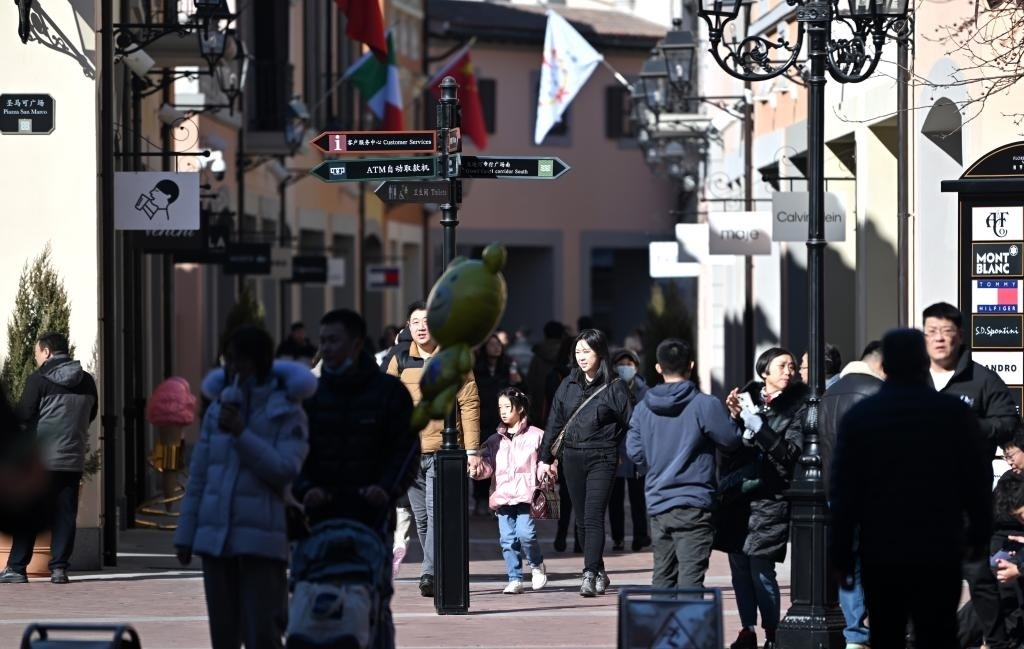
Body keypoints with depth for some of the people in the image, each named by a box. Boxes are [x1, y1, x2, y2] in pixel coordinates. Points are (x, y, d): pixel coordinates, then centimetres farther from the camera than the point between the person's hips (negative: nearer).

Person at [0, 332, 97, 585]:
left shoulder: (38, 379, -9)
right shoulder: (86, 381, 6)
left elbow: (23, 414, -11)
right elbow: (91, 414, 16)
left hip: (40, 458, -4)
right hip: (73, 458, 4)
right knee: (64, 514, 6)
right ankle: (59, 567, 0)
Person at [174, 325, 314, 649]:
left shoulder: (287, 412, 0)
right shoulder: (218, 409, 12)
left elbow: (285, 470, -12)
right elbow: (198, 478, 14)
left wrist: (241, 434, -18)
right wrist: (185, 534, 12)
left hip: (260, 540, -4)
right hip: (215, 537, 5)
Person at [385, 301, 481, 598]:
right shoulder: (400, 360, 11)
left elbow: (469, 404, 0)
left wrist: (472, 450, -6)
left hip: (443, 451, -4)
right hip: (409, 451, 4)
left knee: (436, 511, -16)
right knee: (421, 517, 7)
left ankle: (430, 574, -20)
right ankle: (438, 571, 17)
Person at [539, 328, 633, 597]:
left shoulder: (614, 387, -4)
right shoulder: (568, 385, 10)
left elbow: (631, 424, -5)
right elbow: (554, 422, 15)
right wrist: (545, 458, 14)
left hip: (601, 458, -5)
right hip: (572, 458, 5)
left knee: (593, 517, -14)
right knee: (582, 520, 9)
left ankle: (590, 575, -20)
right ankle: (599, 572, 20)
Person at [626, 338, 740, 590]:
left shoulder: (643, 408, 4)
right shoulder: (705, 405, -11)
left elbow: (634, 450, 2)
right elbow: (732, 440, -4)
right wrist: (732, 417, 16)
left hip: (657, 505, 5)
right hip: (693, 506, -5)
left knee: (663, 577, 15)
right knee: (690, 579, -8)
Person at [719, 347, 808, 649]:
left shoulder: (797, 406, 0)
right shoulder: (748, 396, 10)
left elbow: (790, 453, -10)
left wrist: (757, 426, -17)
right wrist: (733, 416, -8)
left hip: (769, 496, -4)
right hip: (737, 494, 4)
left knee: (761, 567, -11)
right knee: (739, 563, 6)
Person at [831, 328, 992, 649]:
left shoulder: (858, 416, -1)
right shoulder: (955, 412, -3)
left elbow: (843, 492, 0)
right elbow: (978, 480, 2)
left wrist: (842, 556, 6)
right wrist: (979, 536, 16)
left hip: (879, 552, 1)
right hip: (939, 551, -1)